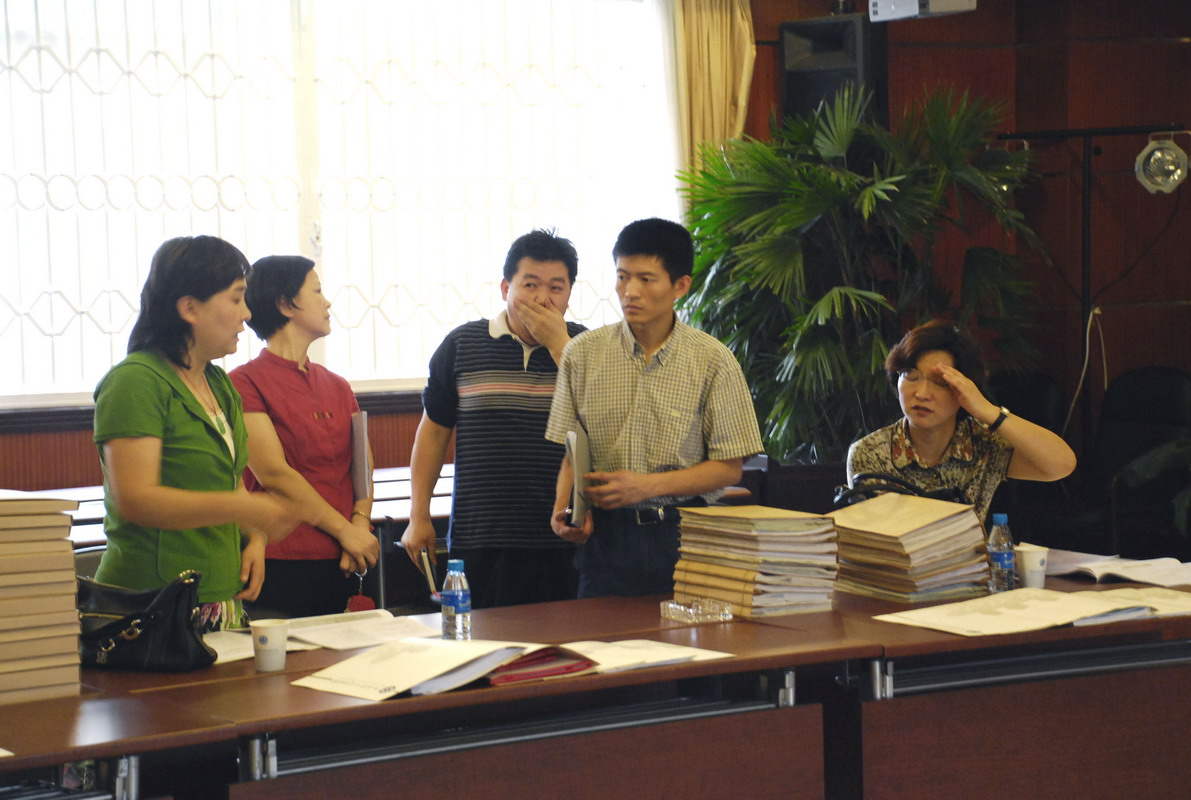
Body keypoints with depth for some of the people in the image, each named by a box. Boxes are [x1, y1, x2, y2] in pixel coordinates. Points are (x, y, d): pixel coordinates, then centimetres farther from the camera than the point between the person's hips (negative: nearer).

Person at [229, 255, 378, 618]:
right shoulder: (246, 382, -5)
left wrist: (360, 525, -8)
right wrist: (345, 530, -10)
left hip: (340, 566, 6)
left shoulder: (337, 387, 16)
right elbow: (274, 473, -12)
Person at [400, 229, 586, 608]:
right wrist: (419, 517, 7)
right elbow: (433, 431, 10)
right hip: (481, 541, 0)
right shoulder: (463, 345, 6)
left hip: (565, 540, 0)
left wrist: (558, 344, -10)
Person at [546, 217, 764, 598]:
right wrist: (566, 508, -10)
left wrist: (648, 485, -13)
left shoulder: (713, 362, -2)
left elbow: (728, 467, -1)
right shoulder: (582, 354, 5)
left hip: (682, 536, -1)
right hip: (606, 534, 1)